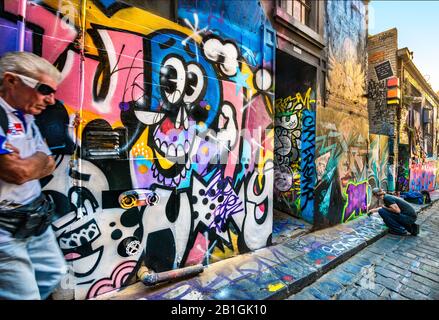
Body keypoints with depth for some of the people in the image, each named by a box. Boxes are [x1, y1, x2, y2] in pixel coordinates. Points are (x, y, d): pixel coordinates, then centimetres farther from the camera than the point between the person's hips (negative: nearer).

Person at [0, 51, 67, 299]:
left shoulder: (26, 118, 9)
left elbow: (49, 165, 7)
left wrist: (26, 161, -11)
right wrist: (40, 158, -5)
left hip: (34, 219, 8)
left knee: (54, 273, 21)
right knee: (25, 294, 6)